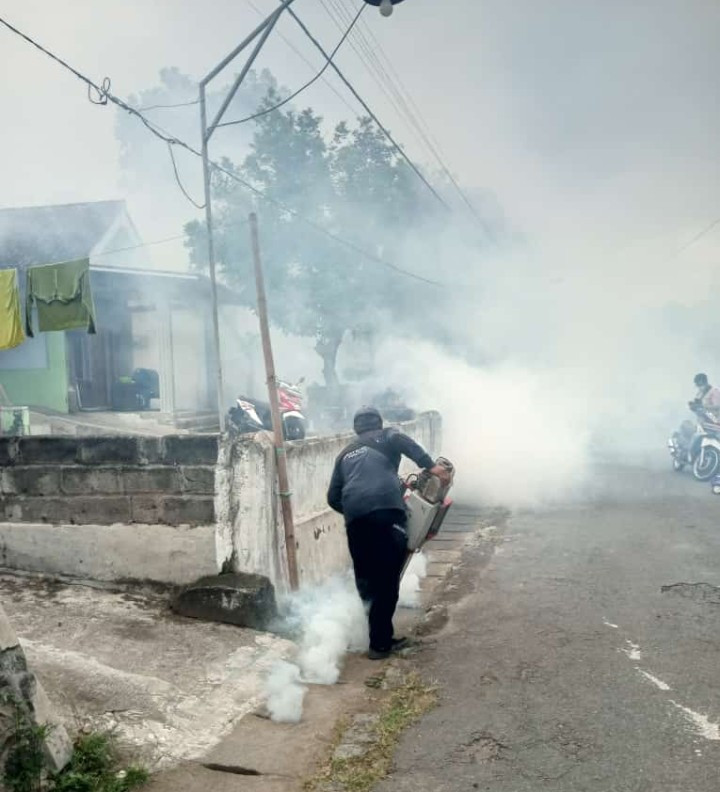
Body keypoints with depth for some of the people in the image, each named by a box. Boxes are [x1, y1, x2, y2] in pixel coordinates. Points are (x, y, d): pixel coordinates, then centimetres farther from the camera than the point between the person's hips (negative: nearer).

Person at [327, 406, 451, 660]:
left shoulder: (345, 454, 32)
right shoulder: (385, 437, 21)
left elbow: (333, 498, 26)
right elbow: (399, 440, -5)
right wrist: (430, 465, -10)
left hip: (354, 517, 5)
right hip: (386, 508, -4)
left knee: (365, 579, 15)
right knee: (387, 580, -1)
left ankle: (380, 636, 21)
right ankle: (380, 644, 0)